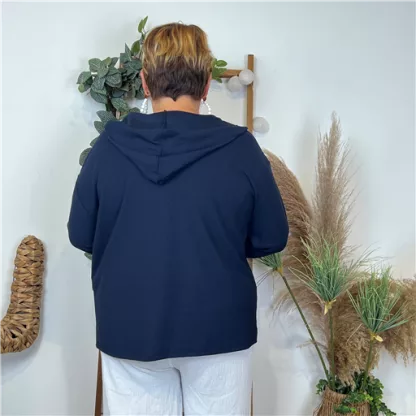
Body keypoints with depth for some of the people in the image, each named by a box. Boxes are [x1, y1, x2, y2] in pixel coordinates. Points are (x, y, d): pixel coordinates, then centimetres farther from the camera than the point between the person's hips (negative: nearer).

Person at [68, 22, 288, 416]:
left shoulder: (107, 147, -10)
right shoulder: (241, 148, -12)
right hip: (219, 329, 0)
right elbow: (272, 238, -4)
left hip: (129, 330, 1)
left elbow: (81, 235, 0)